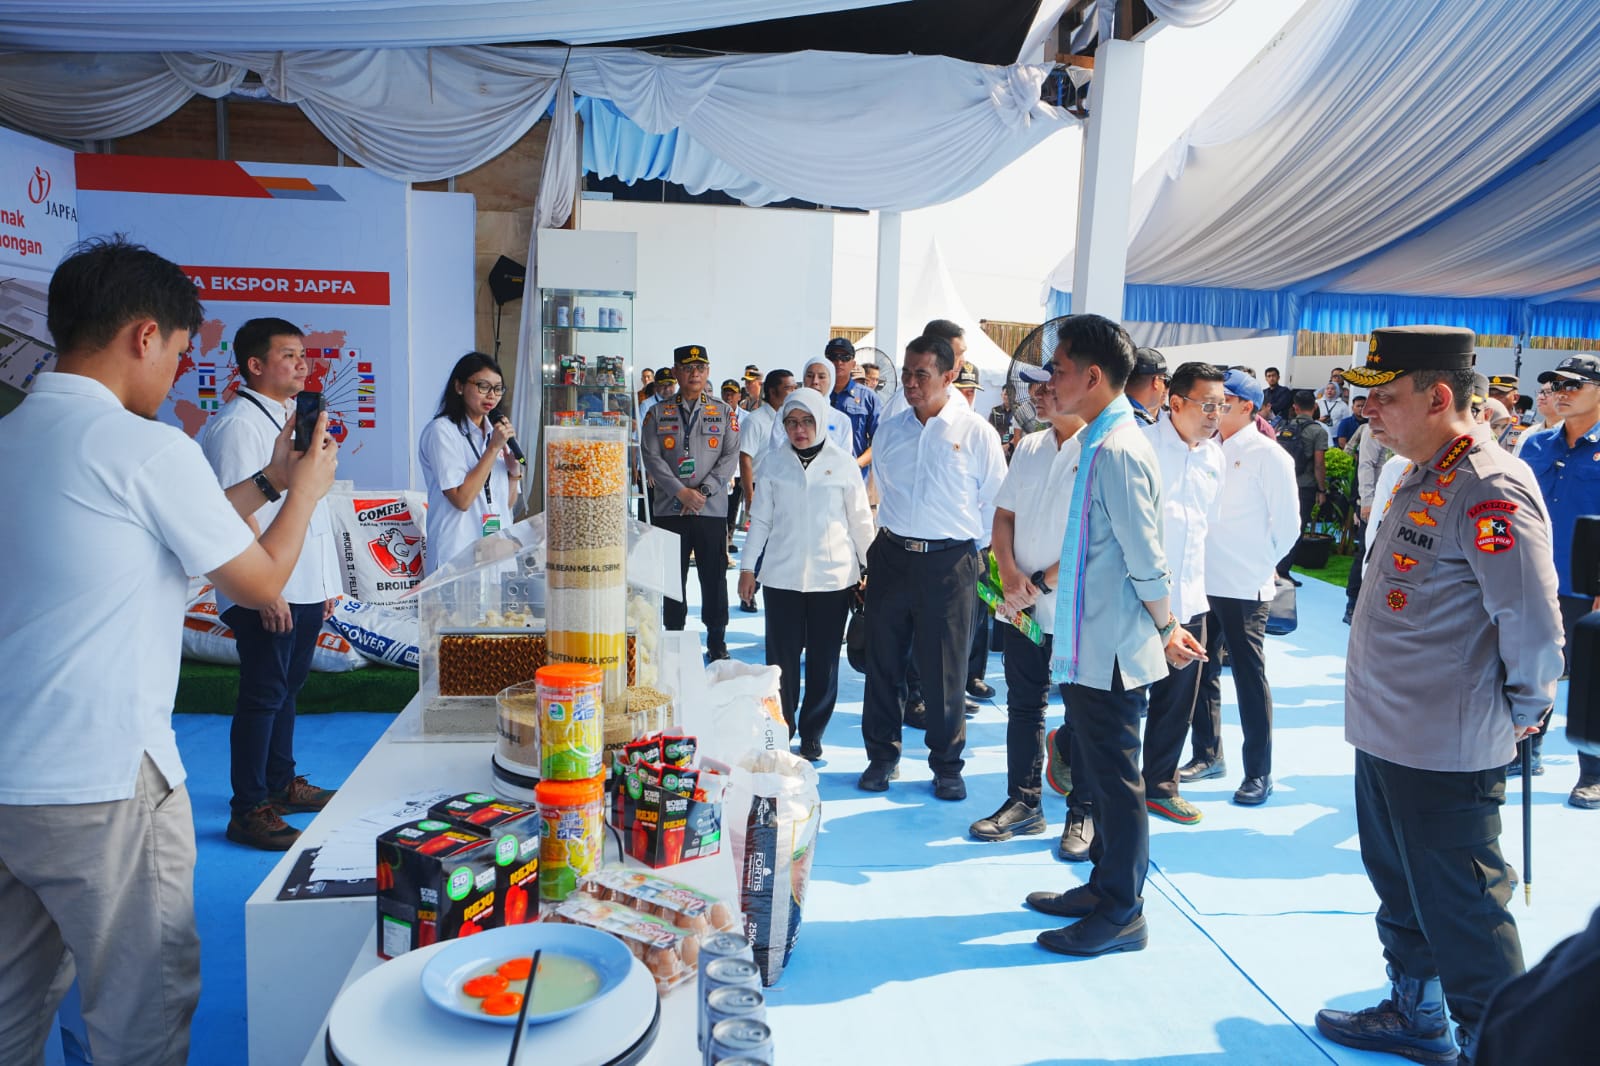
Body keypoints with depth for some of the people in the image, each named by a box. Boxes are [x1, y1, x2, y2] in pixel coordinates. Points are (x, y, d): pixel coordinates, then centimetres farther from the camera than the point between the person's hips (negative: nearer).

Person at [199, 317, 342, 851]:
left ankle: (281, 784, 31)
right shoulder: (239, 423, -12)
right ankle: (249, 810, 9)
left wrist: (327, 582, 17)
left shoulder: (290, 419, 16)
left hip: (307, 589, 9)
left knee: (287, 688, 18)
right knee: (262, 697, -1)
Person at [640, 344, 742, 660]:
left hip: (712, 509, 0)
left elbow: (730, 457, 1)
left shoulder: (724, 412, 8)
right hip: (668, 509, 0)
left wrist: (704, 490, -12)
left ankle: (717, 643, 14)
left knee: (714, 578, 3)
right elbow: (651, 456, -2)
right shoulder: (658, 413, 7)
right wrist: (681, 492, -13)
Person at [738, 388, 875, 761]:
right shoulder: (773, 462, 3)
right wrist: (748, 566, 6)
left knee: (824, 660, 6)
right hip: (782, 575, 0)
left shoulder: (842, 463, 1)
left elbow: (860, 520, 7)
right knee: (781, 659, 3)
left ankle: (812, 733, 20)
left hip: (833, 575, 0)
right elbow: (760, 518, 8)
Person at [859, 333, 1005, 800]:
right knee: (883, 663, 8)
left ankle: (947, 765, 20)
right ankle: (882, 756, 24)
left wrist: (983, 561, 1)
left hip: (948, 563, -3)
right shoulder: (888, 430, 9)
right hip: (891, 556, 4)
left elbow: (995, 504, 2)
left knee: (943, 670, 4)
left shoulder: (977, 433, -3)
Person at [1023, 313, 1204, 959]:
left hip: (1109, 648, -10)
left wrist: (1166, 628, -8)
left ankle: (1122, 915, 16)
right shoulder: (1094, 444, 11)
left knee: (1115, 780, 2)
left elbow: (1146, 559, -20)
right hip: (1086, 644, 10)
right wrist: (1041, 582, 19)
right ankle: (1104, 886, 34)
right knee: (1096, 775, 19)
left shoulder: (1117, 451, -21)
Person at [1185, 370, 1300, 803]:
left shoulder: (1267, 455, -7)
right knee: (1202, 670, 14)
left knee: (1249, 676, 2)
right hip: (1201, 581, 6)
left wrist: (1263, 562, 0)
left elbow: (1287, 522, -5)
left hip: (1244, 587, -6)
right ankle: (1207, 755, 29)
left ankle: (1259, 773, 13)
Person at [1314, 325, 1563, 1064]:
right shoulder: (1421, 480, 8)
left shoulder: (1490, 491, -22)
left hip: (1445, 752, -10)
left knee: (1460, 914, 5)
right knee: (1400, 893, 24)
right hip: (1384, 733, 10)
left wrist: (1522, 710, -7)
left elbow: (1532, 624, -23)